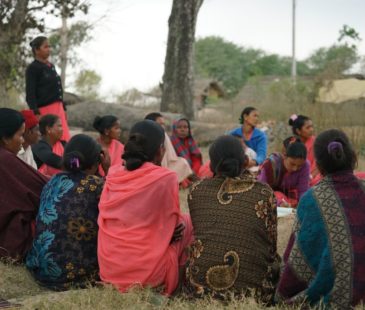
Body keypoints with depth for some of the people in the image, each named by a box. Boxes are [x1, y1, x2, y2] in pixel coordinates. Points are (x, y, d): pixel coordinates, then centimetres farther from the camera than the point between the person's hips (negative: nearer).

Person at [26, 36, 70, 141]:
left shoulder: (51, 66, 16)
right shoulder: (32, 68, -7)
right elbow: (30, 93, -12)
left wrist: (63, 108, 20)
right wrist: (36, 113, -20)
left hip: (58, 108, 8)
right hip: (45, 109, -8)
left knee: (64, 140, 4)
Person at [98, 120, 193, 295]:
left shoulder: (113, 175, 3)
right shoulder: (166, 178, -10)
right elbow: (171, 225, 1)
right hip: (148, 270, -6)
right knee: (186, 221, 18)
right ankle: (173, 283, 19)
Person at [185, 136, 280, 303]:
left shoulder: (196, 190, 3)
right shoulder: (264, 193, -2)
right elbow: (271, 245, 7)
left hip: (200, 286, 4)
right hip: (250, 289, -3)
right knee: (275, 263, 27)